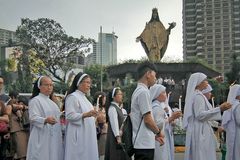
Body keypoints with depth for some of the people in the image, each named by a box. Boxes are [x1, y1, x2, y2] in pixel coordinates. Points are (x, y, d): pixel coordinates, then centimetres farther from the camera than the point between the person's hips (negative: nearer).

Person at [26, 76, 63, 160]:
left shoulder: (51, 102, 20)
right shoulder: (35, 100, -6)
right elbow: (33, 118, -18)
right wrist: (46, 120, -34)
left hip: (54, 137, 8)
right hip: (42, 137, -7)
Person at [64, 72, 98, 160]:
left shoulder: (84, 98, 17)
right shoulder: (72, 97, -9)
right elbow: (69, 116, -20)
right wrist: (86, 114, -28)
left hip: (87, 135, 9)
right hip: (78, 136, -9)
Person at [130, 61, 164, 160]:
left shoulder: (138, 91, 16)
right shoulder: (144, 92, -14)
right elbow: (148, 119, -17)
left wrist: (154, 134, 17)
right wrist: (158, 132, -1)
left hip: (140, 143, 10)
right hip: (145, 144, -10)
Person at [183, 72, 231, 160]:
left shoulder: (194, 95, 15)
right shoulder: (198, 96, -15)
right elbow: (200, 114, -23)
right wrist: (219, 109, -25)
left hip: (198, 130, 10)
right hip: (200, 131, -10)